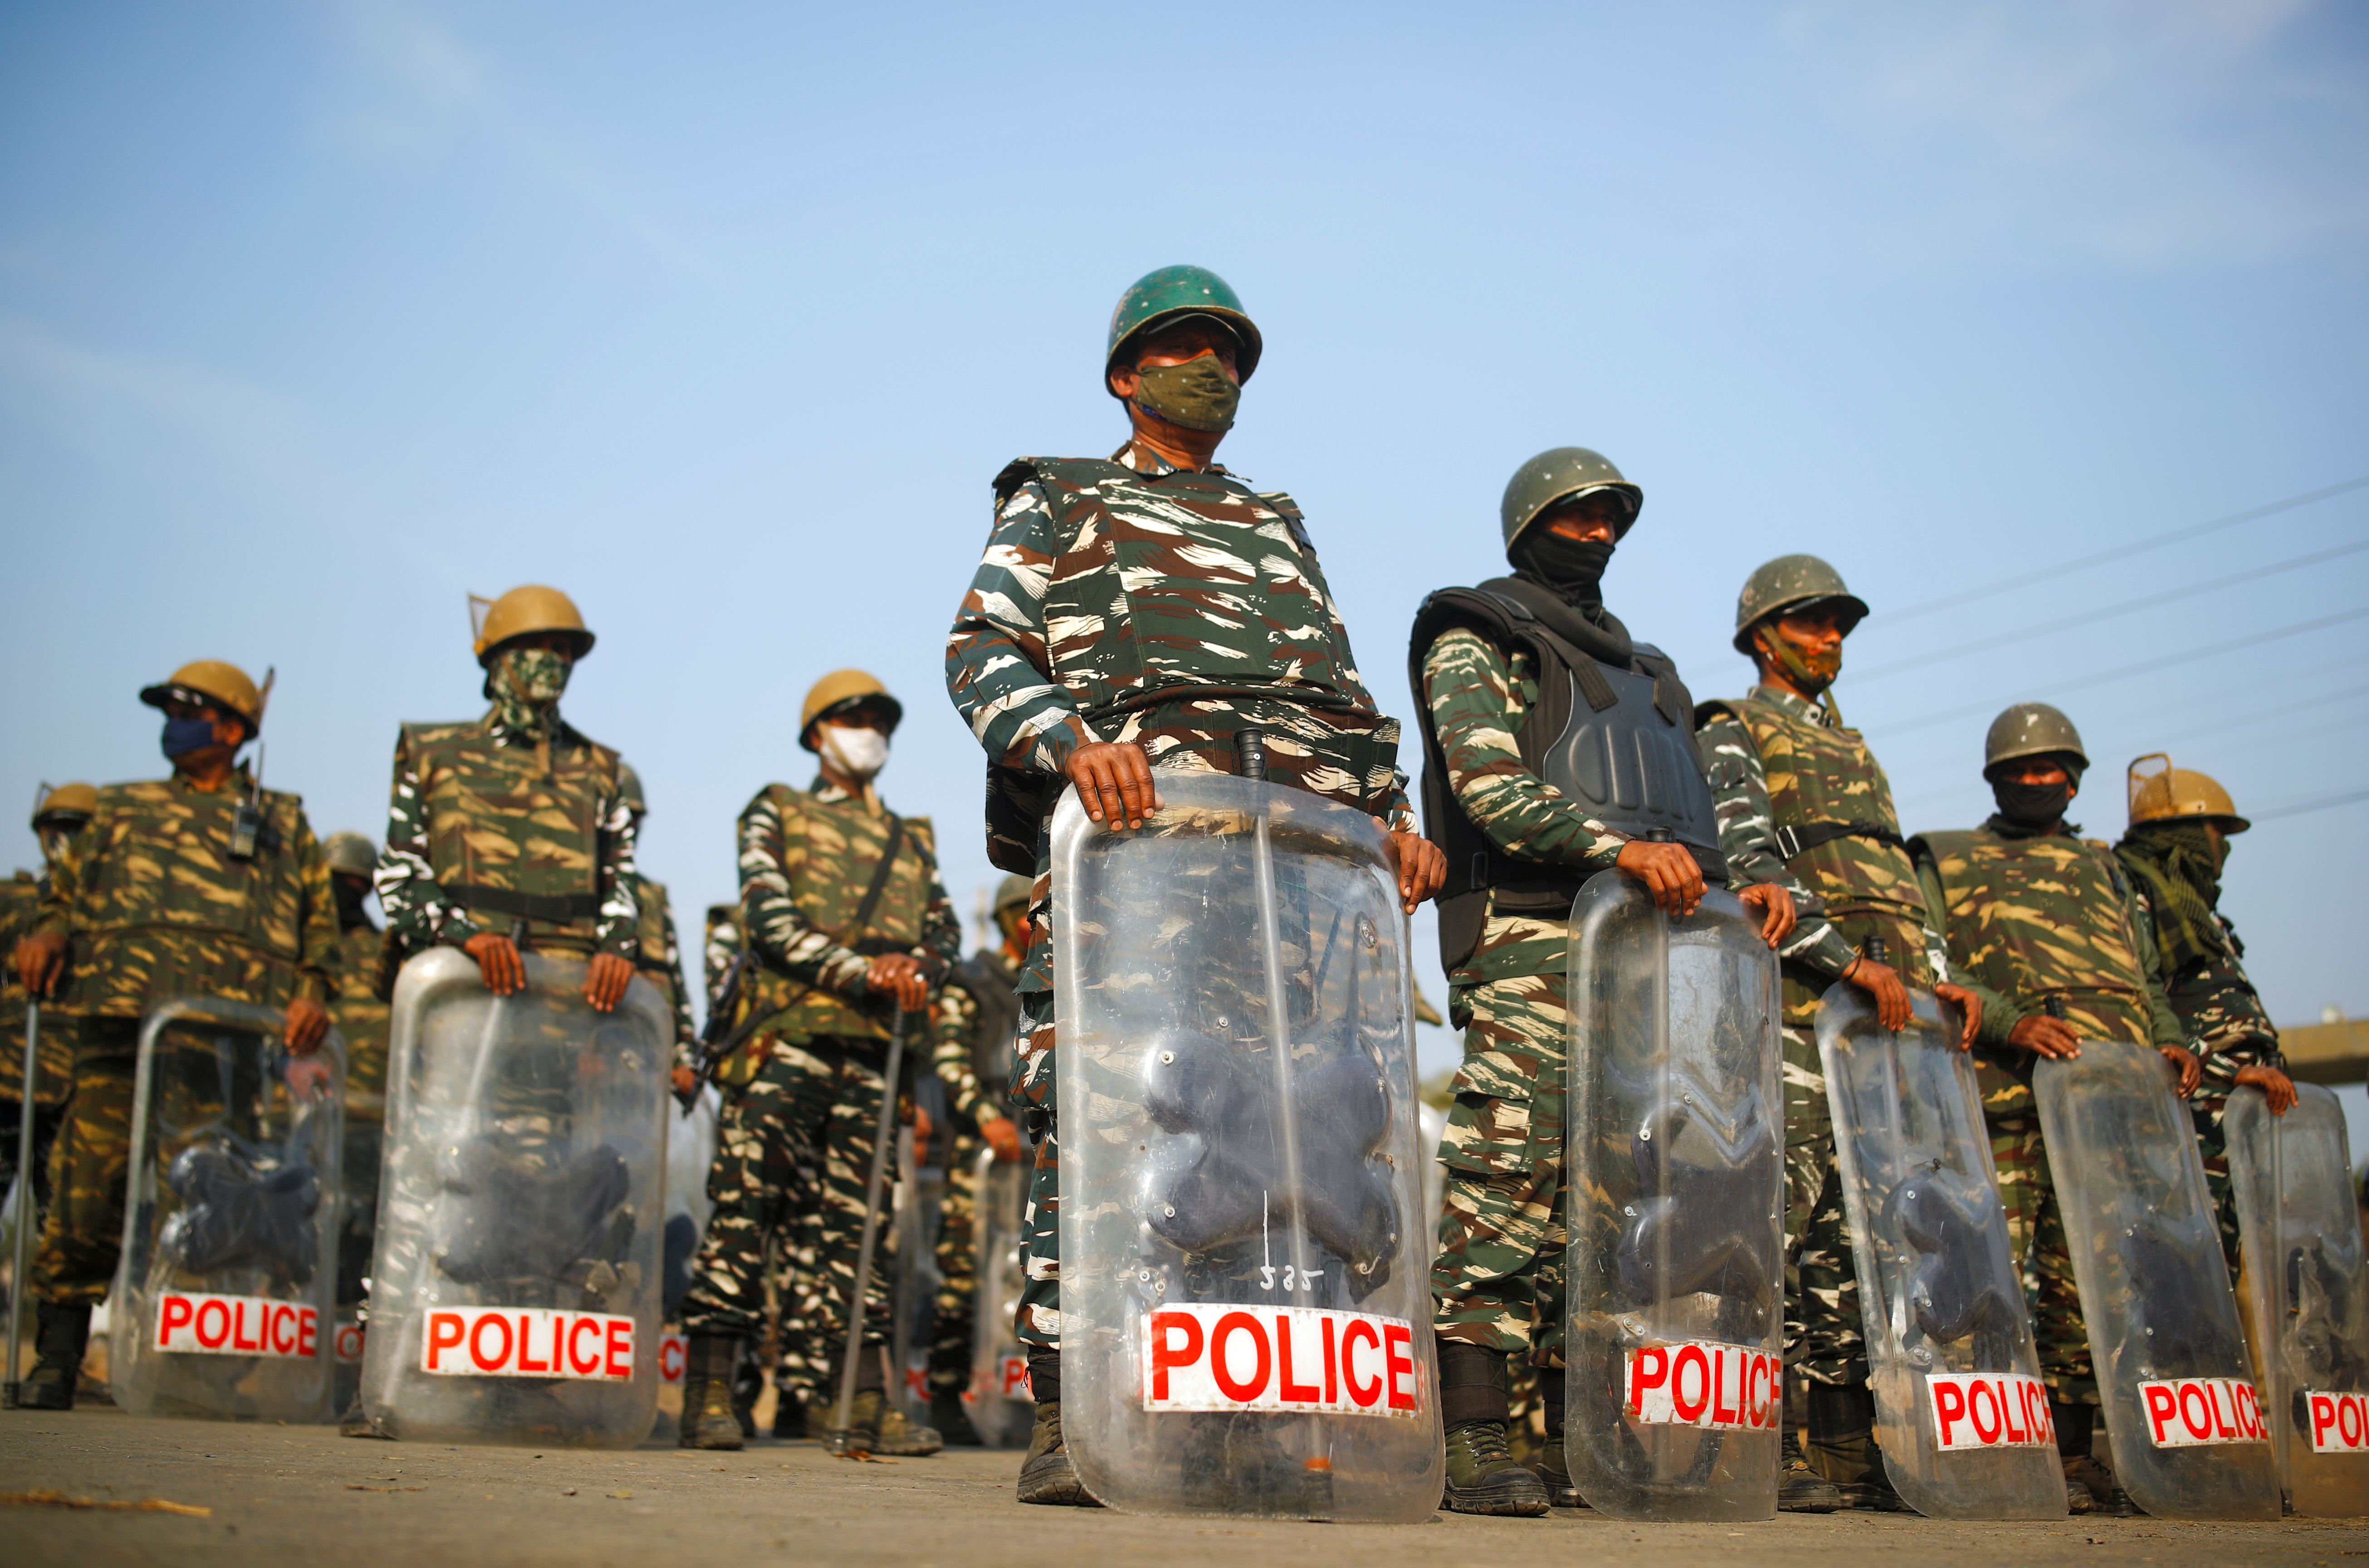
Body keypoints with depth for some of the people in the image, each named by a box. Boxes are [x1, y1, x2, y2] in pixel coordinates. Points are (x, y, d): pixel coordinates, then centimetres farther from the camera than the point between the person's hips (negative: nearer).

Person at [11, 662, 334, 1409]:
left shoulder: (284, 823, 24)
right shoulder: (121, 809, 29)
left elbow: (320, 919, 17)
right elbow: (65, 891, 25)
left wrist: (314, 990, -1)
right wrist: (47, 933, 3)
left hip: (240, 1023, -1)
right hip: (124, 1008, 1)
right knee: (91, 1174, -9)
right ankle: (58, 1357, -2)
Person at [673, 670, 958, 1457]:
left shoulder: (913, 840, 25)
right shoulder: (777, 813, 13)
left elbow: (945, 929, 13)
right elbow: (769, 921, -2)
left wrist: (917, 966, -11)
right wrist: (863, 970, -14)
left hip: (873, 1050, 4)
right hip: (788, 1041, -4)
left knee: (857, 1223, 4)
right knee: (745, 1209, -8)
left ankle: (868, 1404, 4)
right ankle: (707, 1398, -5)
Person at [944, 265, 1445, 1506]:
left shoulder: (1280, 527, 35)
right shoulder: (1058, 500, 22)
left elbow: (1343, 688, 28)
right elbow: (981, 647, 6)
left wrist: (1393, 813, 8)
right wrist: (1071, 740, -15)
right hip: (1130, 820, -4)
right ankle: (1067, 1414, -7)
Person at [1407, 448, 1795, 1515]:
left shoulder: (1639, 667, 31)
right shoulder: (1474, 639, 9)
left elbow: (1680, 813, 27)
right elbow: (1488, 785, -8)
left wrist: (1737, 888, 6)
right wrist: (1619, 848, -22)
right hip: (1528, 927, -7)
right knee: (1510, 1167, -16)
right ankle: (1475, 1443, -17)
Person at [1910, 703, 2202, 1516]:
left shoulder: (2107, 870, 30)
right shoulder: (1947, 862, 17)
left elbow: (2148, 980, 26)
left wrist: (2172, 1040, 5)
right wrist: (2009, 1023, -13)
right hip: (2005, 1092, -3)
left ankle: (2070, 1453, 10)